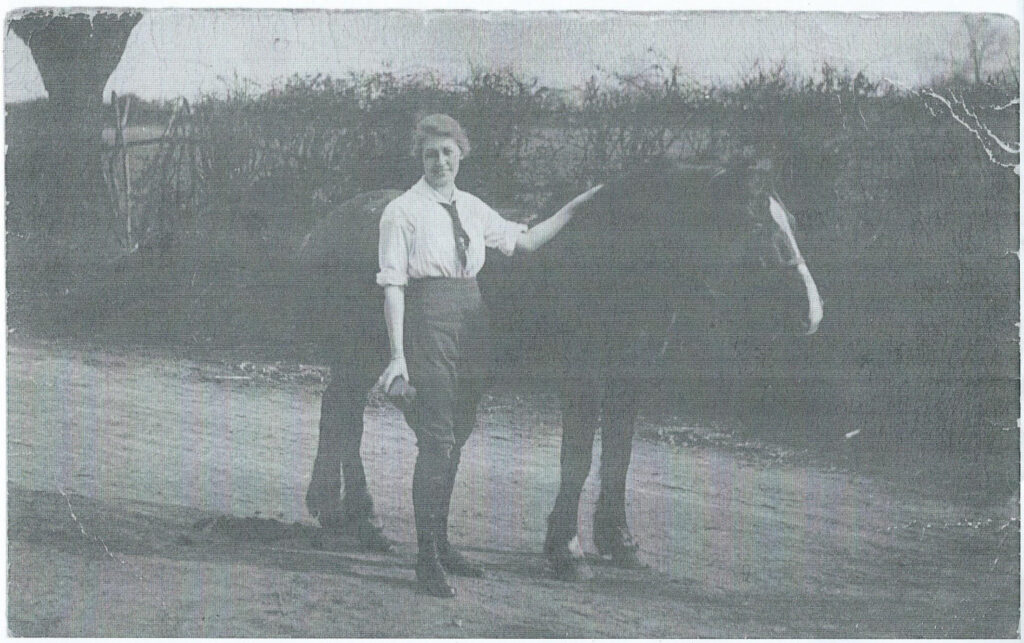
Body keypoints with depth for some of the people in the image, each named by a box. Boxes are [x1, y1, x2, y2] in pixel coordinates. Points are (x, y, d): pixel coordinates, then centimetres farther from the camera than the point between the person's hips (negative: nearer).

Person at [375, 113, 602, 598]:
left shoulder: (473, 209, 13)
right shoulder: (403, 211, -5)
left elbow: (524, 241, 24)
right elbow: (393, 284, -10)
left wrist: (574, 208, 21)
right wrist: (397, 355, -17)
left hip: (471, 317, 7)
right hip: (428, 320, -6)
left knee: (456, 437, 11)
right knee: (436, 439, -8)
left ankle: (441, 542, 22)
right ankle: (426, 558, -2)